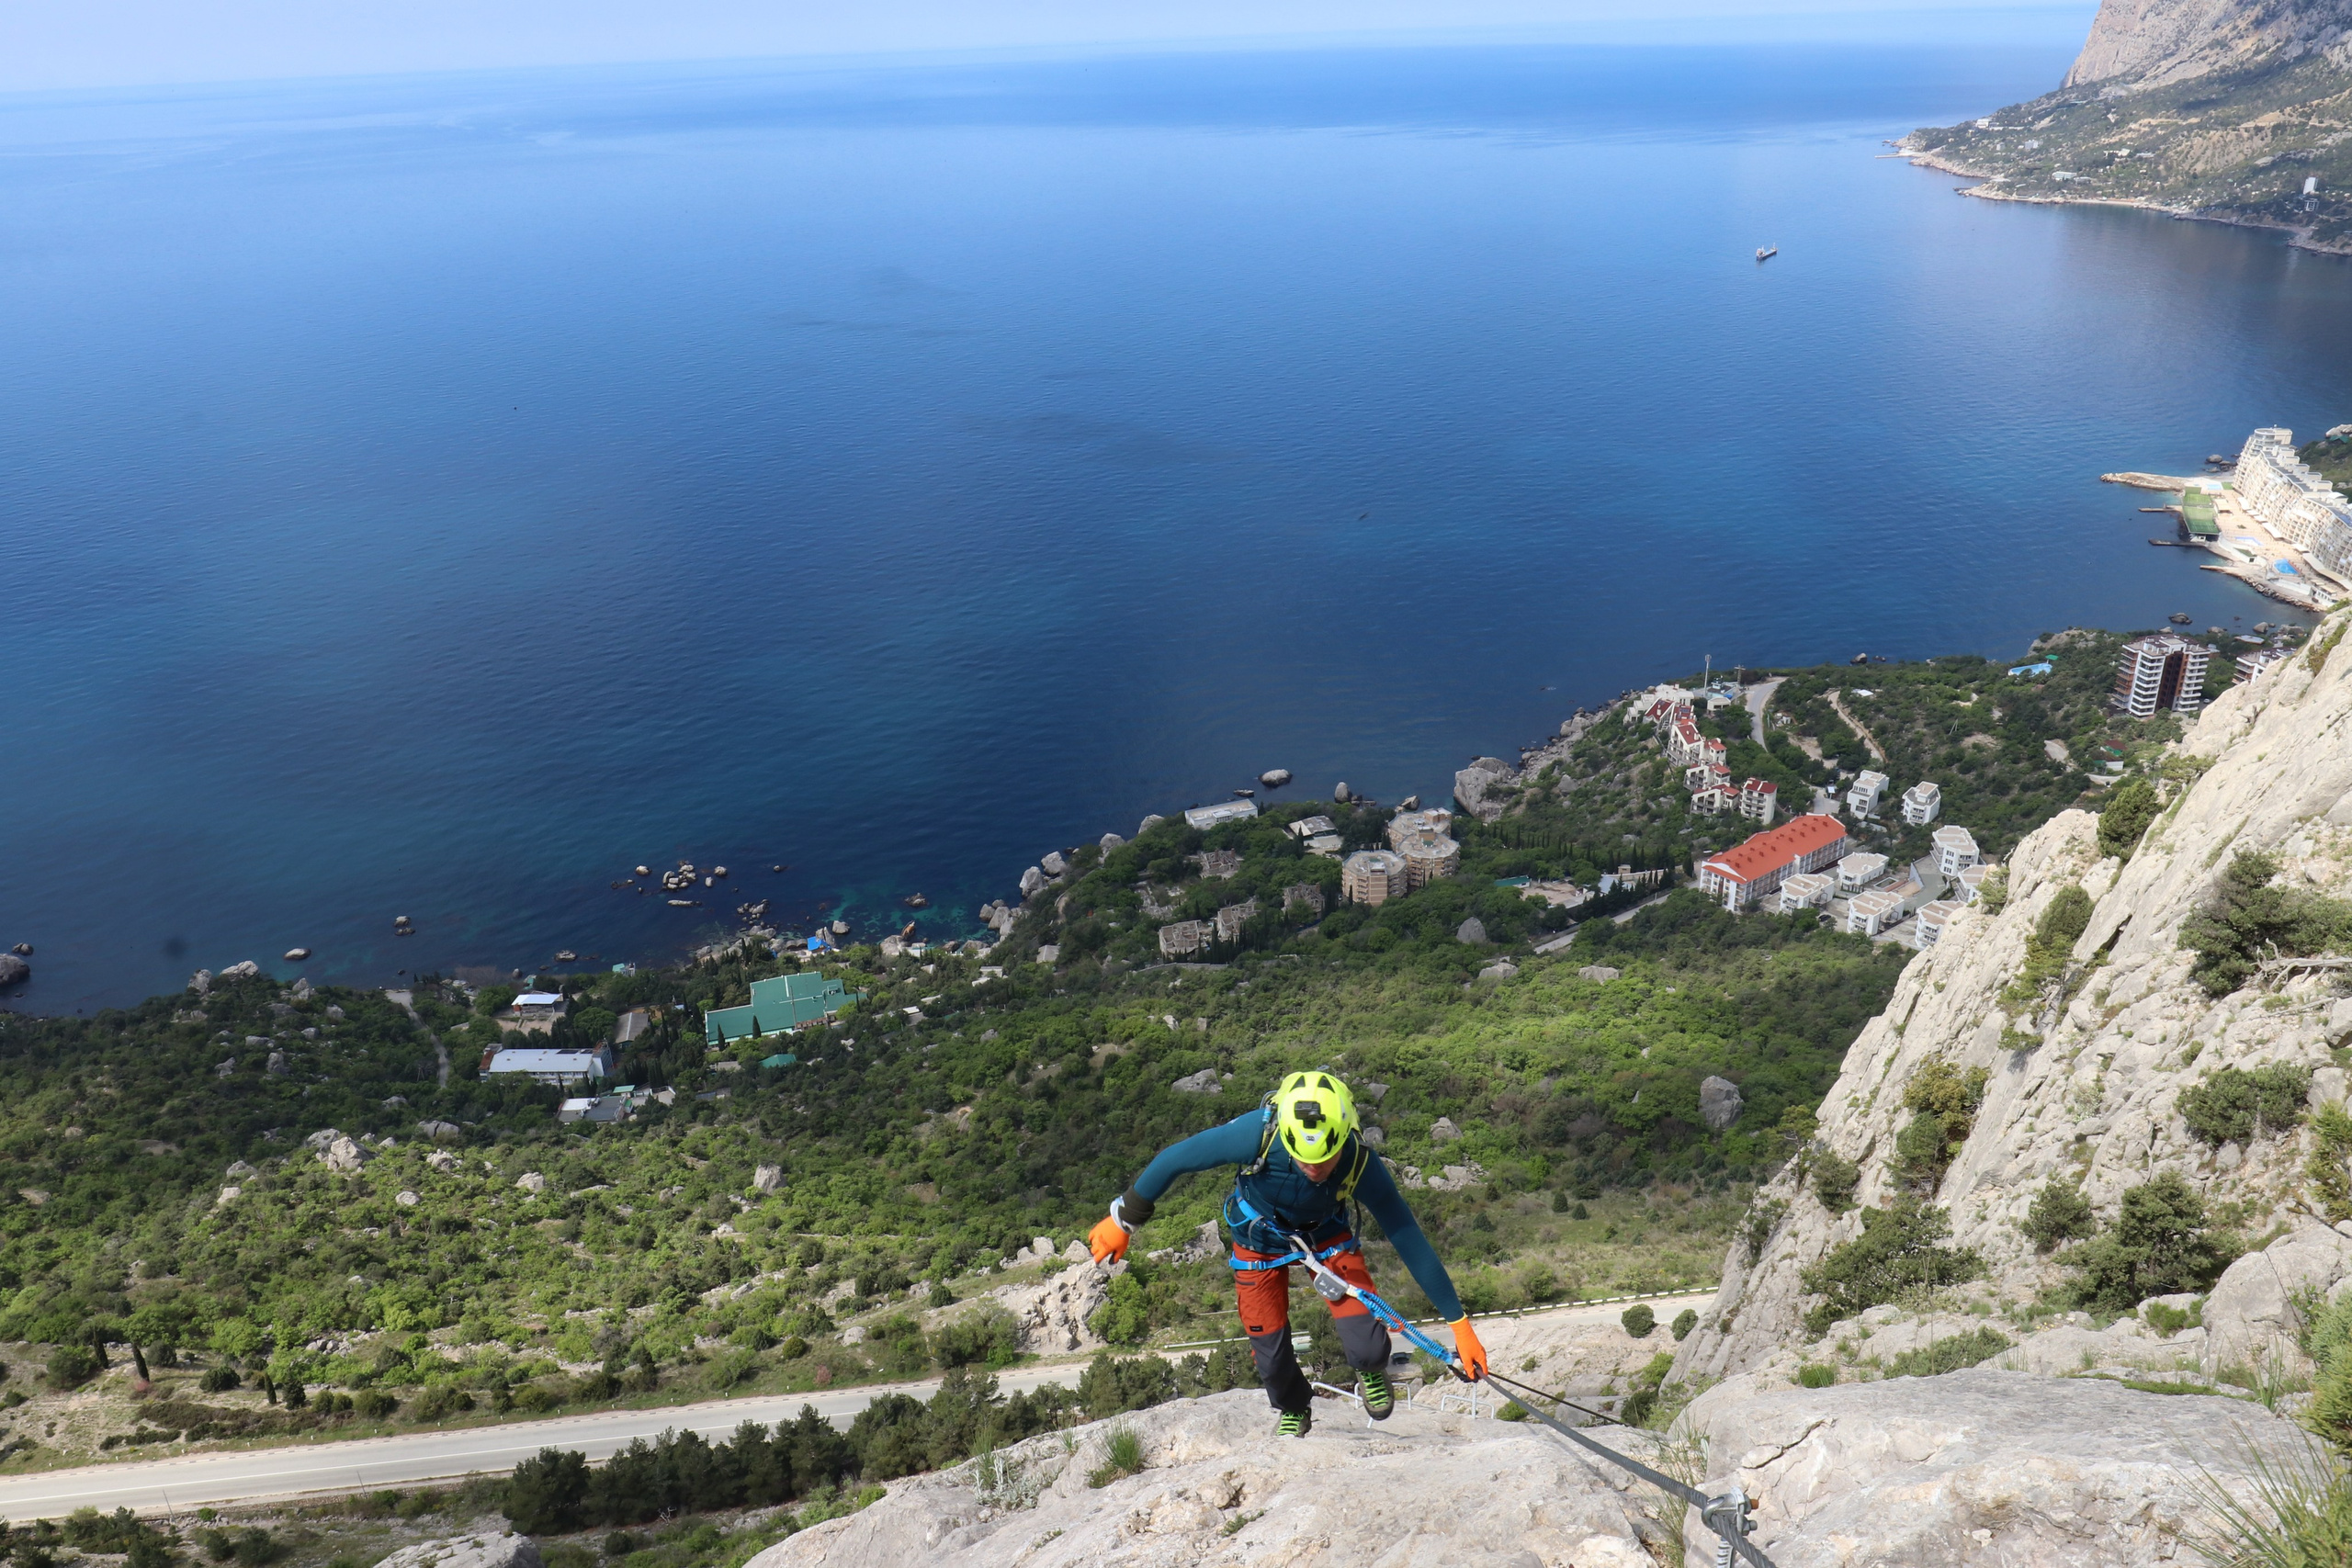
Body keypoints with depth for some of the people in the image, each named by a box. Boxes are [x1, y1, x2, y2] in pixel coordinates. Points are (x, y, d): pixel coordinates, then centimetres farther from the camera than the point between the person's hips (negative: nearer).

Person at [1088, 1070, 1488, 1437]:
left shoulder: (1361, 1164, -36)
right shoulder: (1257, 1133, -40)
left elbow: (1411, 1241, -26)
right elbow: (1173, 1159, -25)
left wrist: (1459, 1322, -22)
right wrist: (1123, 1220, -15)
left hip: (1327, 1236, 0)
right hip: (1260, 1240, 0)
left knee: (1368, 1349, -13)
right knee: (1272, 1359, 5)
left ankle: (1372, 1369, 26)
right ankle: (1293, 1410, 42)